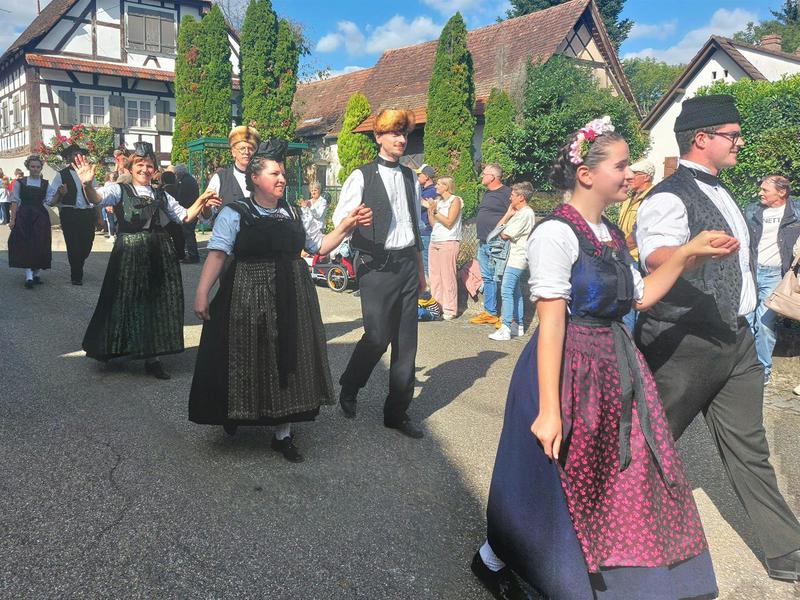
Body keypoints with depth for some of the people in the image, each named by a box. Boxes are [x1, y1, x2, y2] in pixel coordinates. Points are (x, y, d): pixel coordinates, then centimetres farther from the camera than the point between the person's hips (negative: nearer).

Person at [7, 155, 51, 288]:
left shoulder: (46, 184, 7)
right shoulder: (20, 183, 5)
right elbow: (15, 201, 2)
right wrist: (12, 219, -5)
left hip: (40, 217, 1)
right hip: (23, 216, -1)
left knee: (39, 246, 2)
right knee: (25, 245, -8)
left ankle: (36, 273, 18)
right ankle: (29, 275, -12)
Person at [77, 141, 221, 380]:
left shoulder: (161, 195, 15)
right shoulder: (120, 190, 1)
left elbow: (185, 216, 19)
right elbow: (96, 198, -18)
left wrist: (201, 202, 2)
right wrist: (88, 184, -40)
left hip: (160, 256, 4)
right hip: (129, 255, -4)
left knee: (157, 303, 8)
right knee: (128, 301, 2)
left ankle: (152, 358, 19)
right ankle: (112, 349, 23)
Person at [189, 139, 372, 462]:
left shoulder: (295, 214, 11)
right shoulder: (234, 213, -3)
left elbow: (320, 245, 15)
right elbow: (217, 254, -11)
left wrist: (346, 225, 2)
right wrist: (202, 293, -20)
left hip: (291, 300, 4)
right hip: (247, 299, -4)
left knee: (288, 361, 7)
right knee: (246, 360, 4)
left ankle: (283, 433, 20)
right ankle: (234, 415, 32)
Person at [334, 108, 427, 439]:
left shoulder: (410, 177, 14)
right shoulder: (362, 177, -2)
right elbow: (340, 218, -9)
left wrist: (420, 271, 22)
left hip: (407, 264, 6)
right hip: (377, 265, -5)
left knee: (406, 341, 6)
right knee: (377, 336, -8)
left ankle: (397, 412, 19)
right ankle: (348, 388, 22)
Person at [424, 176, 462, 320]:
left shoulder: (455, 200, -2)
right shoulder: (437, 201, 16)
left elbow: (448, 222, -10)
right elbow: (433, 223, 14)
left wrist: (434, 210, -13)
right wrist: (428, 208, 4)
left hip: (448, 242, -7)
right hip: (434, 241, 7)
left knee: (447, 276, -6)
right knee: (434, 276, 5)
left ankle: (449, 310, -2)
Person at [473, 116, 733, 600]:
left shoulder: (612, 234, 10)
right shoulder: (556, 234, -16)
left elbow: (640, 297, 16)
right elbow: (551, 324, -21)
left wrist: (687, 254, 5)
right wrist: (549, 409, -22)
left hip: (617, 368, 8)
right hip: (571, 370, -8)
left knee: (624, 481, 14)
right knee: (559, 483, 6)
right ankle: (492, 560, 30)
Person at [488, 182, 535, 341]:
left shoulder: (524, 214, -16)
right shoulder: (523, 213, 17)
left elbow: (504, 234, -15)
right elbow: (499, 230, 18)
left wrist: (508, 215, -3)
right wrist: (509, 215, 7)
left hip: (517, 258, -11)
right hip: (516, 258, 11)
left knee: (506, 291, -15)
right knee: (516, 292, 14)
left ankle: (505, 329, -18)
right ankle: (519, 326, 21)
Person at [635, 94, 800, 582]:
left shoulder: (718, 192, 15)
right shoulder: (670, 198, -16)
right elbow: (658, 258, -35)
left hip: (736, 340, 9)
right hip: (685, 344, -9)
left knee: (749, 449, 15)